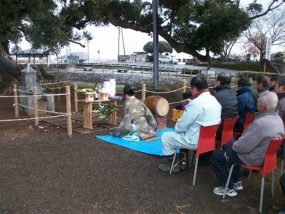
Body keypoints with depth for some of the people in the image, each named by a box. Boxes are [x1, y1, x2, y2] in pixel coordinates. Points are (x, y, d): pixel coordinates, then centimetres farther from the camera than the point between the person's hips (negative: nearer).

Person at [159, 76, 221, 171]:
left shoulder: (196, 103, -24)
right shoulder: (215, 101, 4)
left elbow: (181, 125, -16)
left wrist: (177, 127, 4)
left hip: (196, 141, -9)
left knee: (166, 137, 5)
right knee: (184, 132, 31)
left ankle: (171, 164, 20)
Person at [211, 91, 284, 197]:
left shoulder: (261, 123, -33)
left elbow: (244, 147, -29)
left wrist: (234, 145, -7)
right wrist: (234, 143, 9)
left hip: (254, 158, -9)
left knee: (216, 156, 3)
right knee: (230, 145, 29)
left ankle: (228, 188, 12)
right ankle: (235, 182, 34)